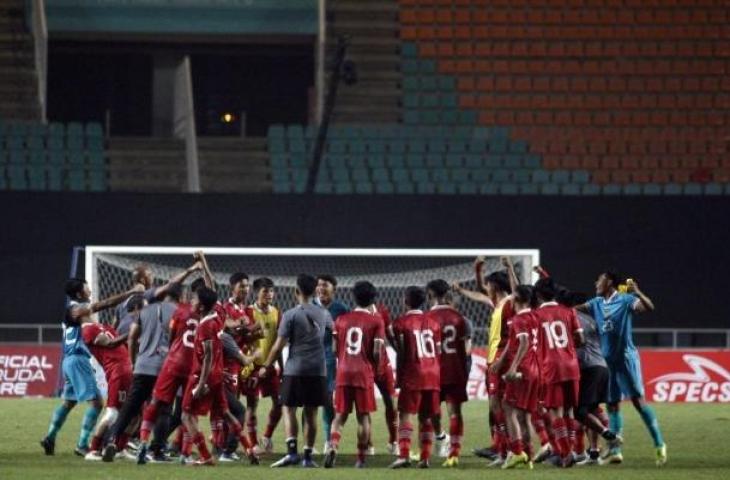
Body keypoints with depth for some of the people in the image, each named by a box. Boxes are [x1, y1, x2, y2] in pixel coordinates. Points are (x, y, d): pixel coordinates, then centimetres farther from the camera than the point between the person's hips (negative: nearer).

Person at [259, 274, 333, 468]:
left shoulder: (290, 315, -7)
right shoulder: (323, 314, 6)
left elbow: (279, 345, -7)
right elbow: (334, 330, 27)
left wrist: (266, 366, 3)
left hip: (295, 370, -3)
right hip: (318, 370, 4)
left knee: (289, 409, 0)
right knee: (311, 413, 8)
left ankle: (292, 451, -14)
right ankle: (308, 455, 9)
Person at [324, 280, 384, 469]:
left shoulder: (341, 319, 8)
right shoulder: (376, 322, -1)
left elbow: (334, 349, 8)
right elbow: (377, 352, -8)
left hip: (343, 372, 2)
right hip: (364, 373, -2)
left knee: (340, 415, 7)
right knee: (363, 416, 5)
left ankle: (333, 447, -18)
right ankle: (361, 458, 6)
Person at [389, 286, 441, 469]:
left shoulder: (401, 323, -4)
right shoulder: (433, 322, 9)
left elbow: (401, 353, -5)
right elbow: (438, 352, 10)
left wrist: (399, 377, 2)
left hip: (412, 375, -5)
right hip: (432, 375, 5)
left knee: (405, 415, -5)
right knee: (426, 418, 10)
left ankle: (404, 455, -18)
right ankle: (425, 457, 6)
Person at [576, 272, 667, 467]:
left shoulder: (625, 301, -9)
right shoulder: (597, 303, 11)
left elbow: (649, 307, -23)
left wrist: (638, 293, -39)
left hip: (626, 357, -7)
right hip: (607, 360, 7)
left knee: (638, 400, -11)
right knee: (612, 405, 8)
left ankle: (659, 445, -7)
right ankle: (615, 451, 12)